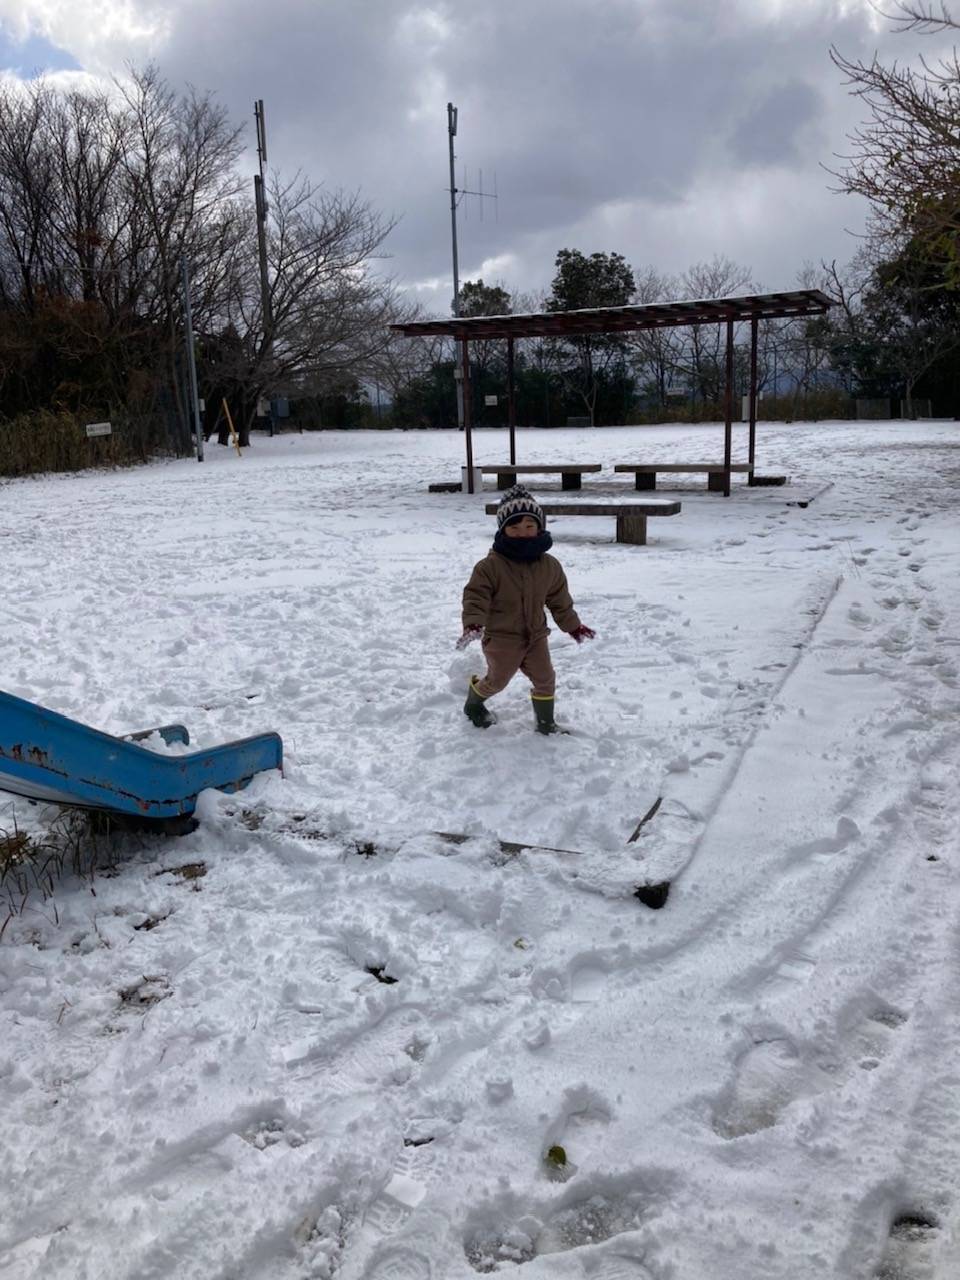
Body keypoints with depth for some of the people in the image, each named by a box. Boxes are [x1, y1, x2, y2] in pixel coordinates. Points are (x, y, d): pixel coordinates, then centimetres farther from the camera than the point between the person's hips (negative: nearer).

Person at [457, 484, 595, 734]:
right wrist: (473, 623, -34)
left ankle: (546, 723, 26)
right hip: (501, 639, -4)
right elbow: (476, 596, -19)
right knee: (496, 680, 12)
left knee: (545, 679, 6)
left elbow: (559, 600, 10)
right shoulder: (491, 565, -18)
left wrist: (573, 626, 16)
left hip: (535, 636, 4)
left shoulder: (549, 565, -2)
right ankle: (473, 705, 42)